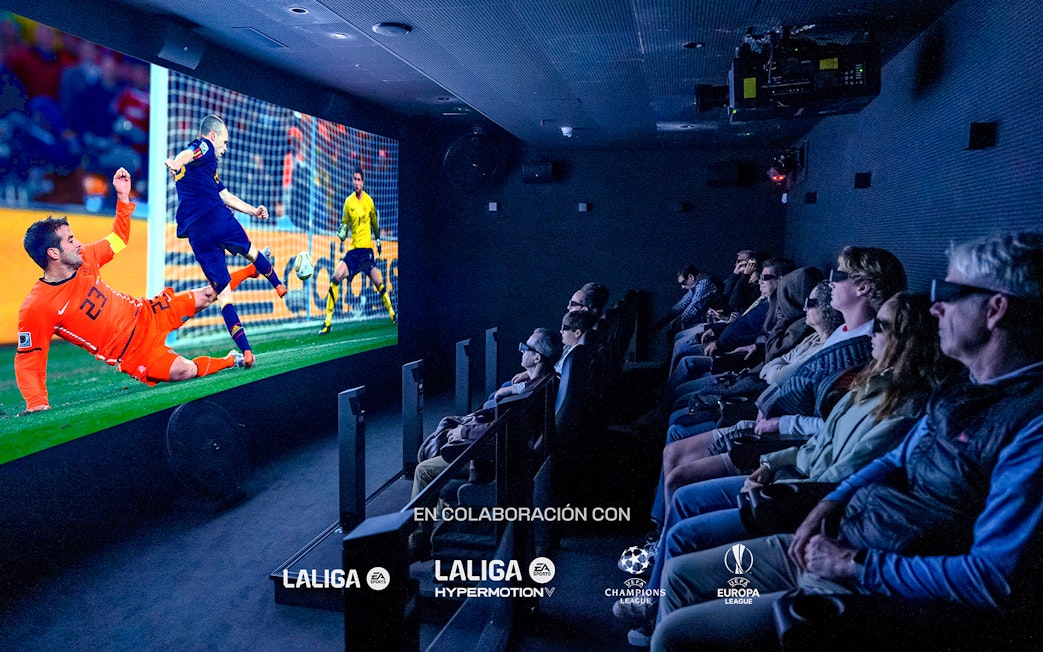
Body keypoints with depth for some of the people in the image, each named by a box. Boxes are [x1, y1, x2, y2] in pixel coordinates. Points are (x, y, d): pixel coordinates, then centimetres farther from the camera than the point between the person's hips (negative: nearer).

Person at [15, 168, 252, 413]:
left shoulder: (85, 259, -7)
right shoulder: (35, 309, -26)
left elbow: (119, 238, 11)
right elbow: (27, 361, -19)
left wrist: (123, 196, 2)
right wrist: (37, 405, -31)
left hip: (145, 315, 6)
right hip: (129, 351, -6)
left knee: (205, 296, 11)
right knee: (185, 370, -22)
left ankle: (251, 270, 36)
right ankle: (232, 361, 8)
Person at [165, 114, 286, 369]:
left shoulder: (204, 164, 31)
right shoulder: (204, 146, 7)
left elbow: (226, 196, 37)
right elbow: (187, 154, -19)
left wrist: (253, 211, 45)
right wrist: (176, 162, -41)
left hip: (196, 233, 7)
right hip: (217, 219, -7)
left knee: (223, 293, 3)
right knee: (250, 251, 26)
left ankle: (246, 351, -3)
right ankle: (278, 285, 48)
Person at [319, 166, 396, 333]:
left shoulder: (369, 201, 1)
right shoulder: (349, 201, 0)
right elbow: (345, 224, 7)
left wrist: (377, 239, 19)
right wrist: (341, 233, -13)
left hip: (367, 249, 1)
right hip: (353, 250, 0)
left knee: (379, 282, 0)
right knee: (336, 277, -18)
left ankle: (392, 314, 24)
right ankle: (327, 322, -14)